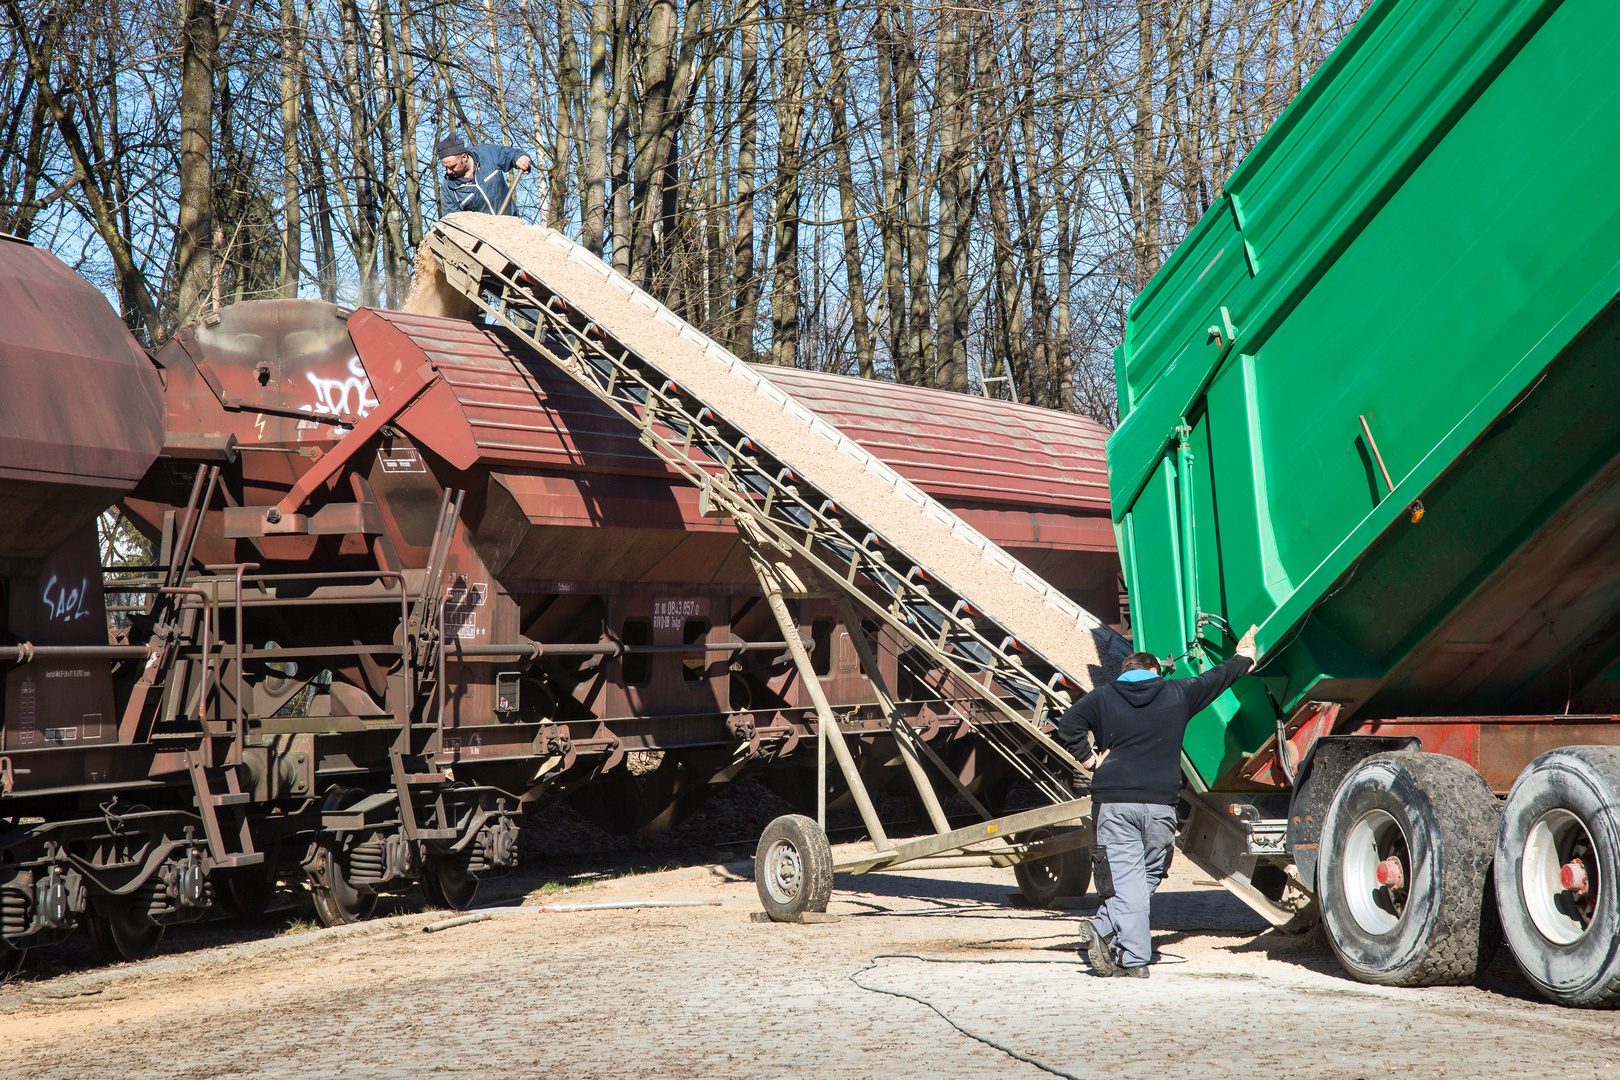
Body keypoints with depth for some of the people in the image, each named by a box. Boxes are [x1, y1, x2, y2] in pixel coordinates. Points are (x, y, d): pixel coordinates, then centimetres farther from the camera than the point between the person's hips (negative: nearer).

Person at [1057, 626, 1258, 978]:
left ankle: (1134, 958, -11)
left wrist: (1089, 758, 5)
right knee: (1148, 877, 9)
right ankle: (1104, 928, -9)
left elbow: (1068, 723, -6)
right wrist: (1243, 658, 44)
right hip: (1160, 802, 0)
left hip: (1114, 802, 0)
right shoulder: (1177, 694, 10)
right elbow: (1215, 678, 26)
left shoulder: (1104, 697, 7)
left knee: (1125, 879, -1)